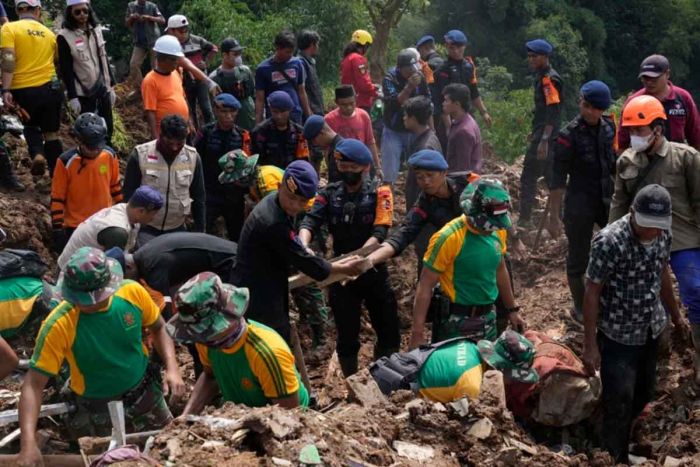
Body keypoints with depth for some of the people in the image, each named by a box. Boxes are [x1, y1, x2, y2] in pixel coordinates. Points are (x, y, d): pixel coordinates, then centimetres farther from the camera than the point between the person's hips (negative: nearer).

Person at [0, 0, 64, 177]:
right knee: (51, 133, 12)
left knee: (30, 125, 24)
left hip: (23, 89, -2)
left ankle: (37, 154, -2)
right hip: (49, 88, 2)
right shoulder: (49, 33, 10)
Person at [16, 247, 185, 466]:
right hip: (98, 410, -3)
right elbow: (33, 384, -27)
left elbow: (158, 328, 0)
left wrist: (172, 369, -15)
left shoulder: (132, 292, -21)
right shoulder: (59, 325, -30)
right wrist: (28, 443, -38)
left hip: (146, 394, 3)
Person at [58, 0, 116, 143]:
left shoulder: (96, 30, 7)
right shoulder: (64, 37, -11)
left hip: (102, 88, 5)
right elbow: (66, 70, -11)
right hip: (83, 93, -5)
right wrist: (72, 97, -15)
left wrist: (111, 85, 11)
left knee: (107, 128, 12)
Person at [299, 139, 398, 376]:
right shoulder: (330, 194, 0)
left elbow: (379, 233, -17)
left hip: (374, 271, -1)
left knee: (389, 333, 7)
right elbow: (310, 222, -14)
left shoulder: (379, 192, -6)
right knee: (346, 336, 9)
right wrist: (303, 246, -36)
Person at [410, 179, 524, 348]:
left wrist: (512, 310, 23)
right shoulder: (448, 238, -20)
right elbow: (425, 286, -17)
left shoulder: (497, 232, -1)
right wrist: (417, 333, -20)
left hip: (488, 320, 6)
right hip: (456, 323, -6)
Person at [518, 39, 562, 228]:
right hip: (541, 135, 10)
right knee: (550, 176, 15)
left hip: (544, 136, -10)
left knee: (528, 177, -8)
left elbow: (553, 112, -22)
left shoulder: (549, 79, -16)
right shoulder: (543, 77, 15)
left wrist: (544, 140, -27)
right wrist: (536, 133, 26)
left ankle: (524, 220, -6)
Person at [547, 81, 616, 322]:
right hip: (580, 204, -4)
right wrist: (554, 216, -13)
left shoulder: (609, 127, 0)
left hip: (608, 201, 4)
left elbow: (615, 164, 12)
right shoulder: (569, 136, -14)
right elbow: (558, 179, -12)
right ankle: (580, 309, 23)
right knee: (578, 258, 7)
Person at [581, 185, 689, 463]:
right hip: (617, 337, -6)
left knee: (644, 393, 20)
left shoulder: (663, 235, -7)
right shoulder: (610, 241, -27)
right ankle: (615, 458, 20)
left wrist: (675, 315, 22)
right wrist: (590, 345, -20)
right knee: (619, 403, -1)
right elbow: (591, 293, -21)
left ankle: (623, 438, 45)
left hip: (651, 331, 7)